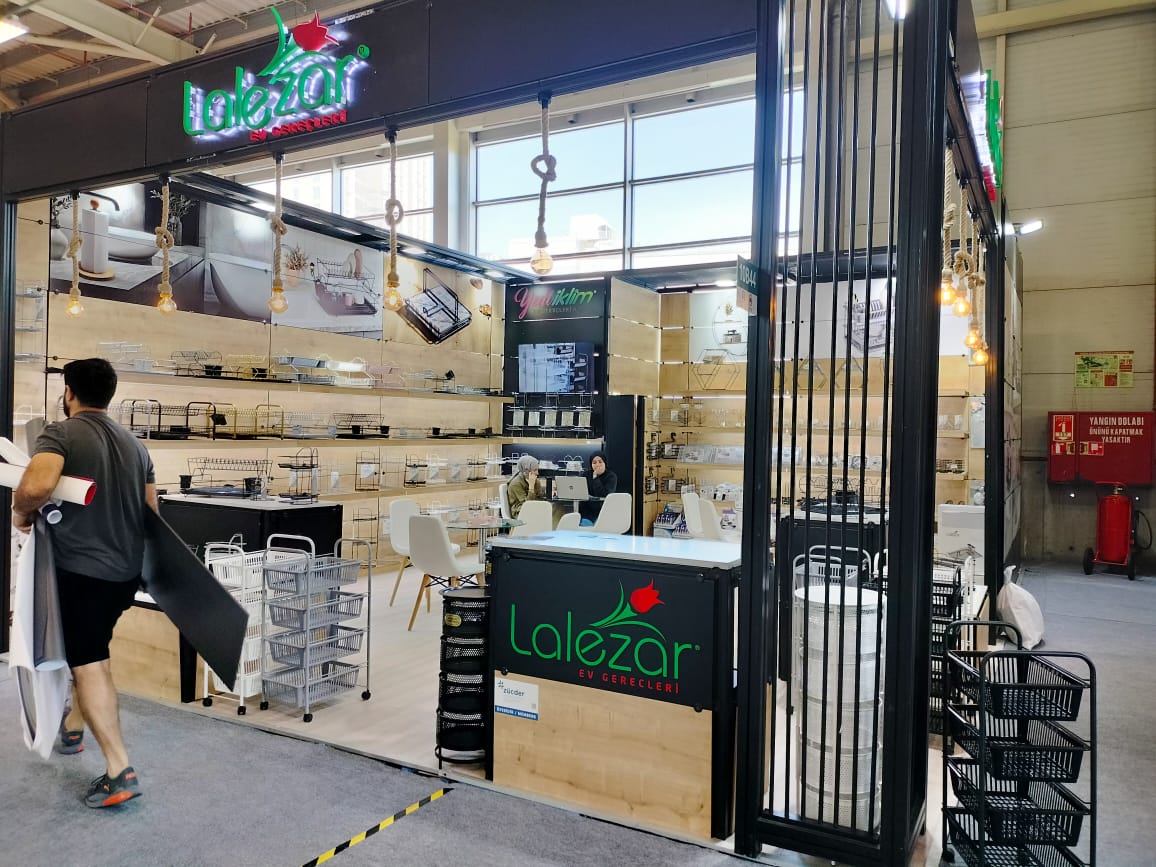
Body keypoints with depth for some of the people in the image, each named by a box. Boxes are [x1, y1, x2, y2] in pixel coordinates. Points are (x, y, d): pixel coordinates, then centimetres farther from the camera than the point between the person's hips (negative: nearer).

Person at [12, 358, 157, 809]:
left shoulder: (60, 433, -11)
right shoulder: (134, 444, 10)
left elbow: (36, 486, -30)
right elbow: (152, 510, 15)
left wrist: (20, 513, -10)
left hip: (81, 568, -7)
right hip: (126, 570, 7)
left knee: (89, 664, -2)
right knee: (90, 652, 26)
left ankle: (120, 771, -4)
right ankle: (72, 727, 44)